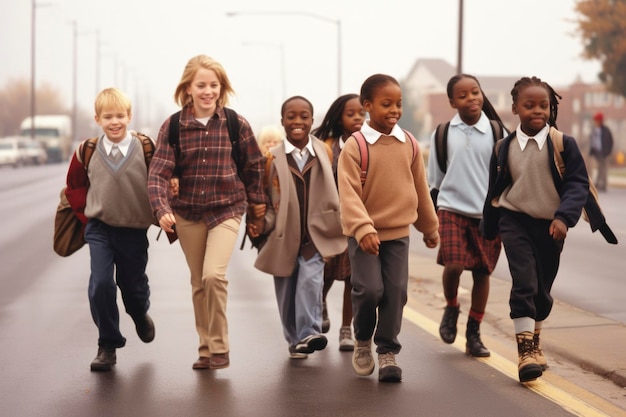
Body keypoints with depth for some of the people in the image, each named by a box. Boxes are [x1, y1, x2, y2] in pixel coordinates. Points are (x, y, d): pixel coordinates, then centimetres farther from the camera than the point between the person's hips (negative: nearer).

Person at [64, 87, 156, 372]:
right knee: (101, 284, -13)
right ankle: (107, 345, 1)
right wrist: (87, 214, 6)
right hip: (99, 229, 0)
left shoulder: (145, 149, -9)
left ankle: (141, 315, 48)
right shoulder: (87, 152, -4)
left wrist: (154, 215, 0)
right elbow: (74, 186, 12)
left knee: (133, 285, 11)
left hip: (134, 230, 0)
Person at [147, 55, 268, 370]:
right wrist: (162, 210, -28)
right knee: (198, 283, 10)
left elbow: (253, 165, 7)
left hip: (226, 209, -2)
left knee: (214, 274, -20)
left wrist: (256, 200, 16)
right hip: (188, 213, 2)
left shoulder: (236, 124, -7)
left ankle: (219, 347, -5)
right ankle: (206, 349, 24)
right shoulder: (173, 126, -7)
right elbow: (158, 173, -13)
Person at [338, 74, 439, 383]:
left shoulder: (409, 144, 3)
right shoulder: (355, 146, -10)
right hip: (364, 235, -4)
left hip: (398, 232, 4)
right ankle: (362, 341, 18)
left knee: (396, 291, 0)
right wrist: (363, 228, -28)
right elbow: (349, 193, -16)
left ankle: (387, 352, 12)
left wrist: (429, 227, 20)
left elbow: (420, 189, 13)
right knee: (370, 290, -9)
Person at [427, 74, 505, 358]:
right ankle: (451, 308, 15)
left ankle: (473, 334, 17)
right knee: (453, 264, -16)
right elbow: (434, 180, 11)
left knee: (483, 271, 4)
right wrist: (431, 217, 12)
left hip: (488, 213, 1)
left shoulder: (496, 133, 1)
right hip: (452, 209, -1)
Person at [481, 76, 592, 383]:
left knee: (543, 288, 12)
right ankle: (525, 349, -11)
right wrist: (489, 230, 15)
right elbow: (495, 191, 8)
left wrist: (564, 216, -24)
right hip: (515, 220, -1)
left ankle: (534, 341, 34)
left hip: (550, 225, 1)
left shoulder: (564, 145, -8)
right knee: (524, 283, -15)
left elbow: (578, 184, -9)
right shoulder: (504, 148, -2)